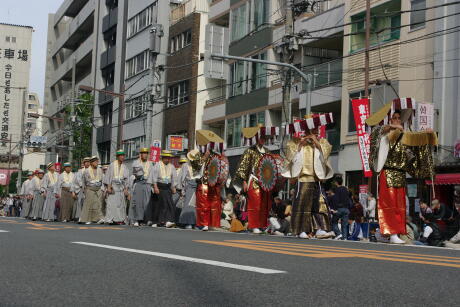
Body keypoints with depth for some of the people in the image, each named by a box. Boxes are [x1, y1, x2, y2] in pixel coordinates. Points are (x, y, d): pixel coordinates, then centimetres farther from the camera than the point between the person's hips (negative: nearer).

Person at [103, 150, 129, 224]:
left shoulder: (124, 167, 10)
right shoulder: (112, 165, 2)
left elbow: (126, 179, 8)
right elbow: (108, 176, 0)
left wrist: (126, 189, -2)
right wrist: (108, 187, -9)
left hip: (121, 187, 3)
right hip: (113, 187, -3)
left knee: (121, 204, -1)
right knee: (111, 203, -9)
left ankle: (120, 219, 0)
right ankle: (110, 219, -9)